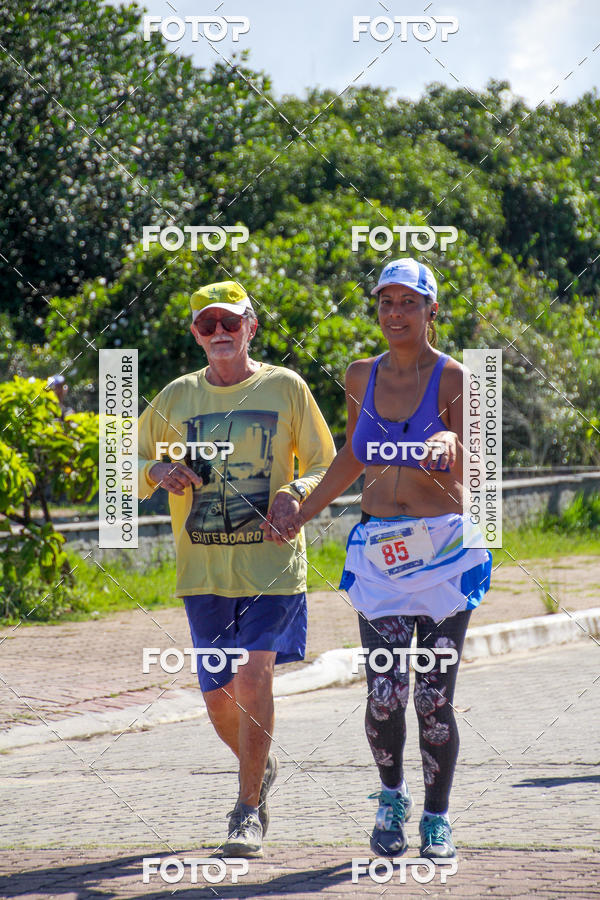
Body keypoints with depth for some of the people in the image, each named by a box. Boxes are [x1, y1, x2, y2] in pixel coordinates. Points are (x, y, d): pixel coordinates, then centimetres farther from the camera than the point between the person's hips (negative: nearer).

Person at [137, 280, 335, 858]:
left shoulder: (285, 388, 2)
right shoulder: (176, 397, 7)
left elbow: (328, 468, 6)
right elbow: (130, 469, 14)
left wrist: (297, 492, -16)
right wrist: (157, 470, -9)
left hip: (272, 566, -3)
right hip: (203, 570, 3)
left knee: (253, 676, -17)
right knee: (218, 697, 6)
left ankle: (250, 808, -6)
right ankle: (259, 767, 37)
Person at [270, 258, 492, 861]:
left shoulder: (454, 379, -3)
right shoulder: (362, 377, 9)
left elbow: (465, 477, -13)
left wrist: (445, 446, -35)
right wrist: (296, 517, 22)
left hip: (443, 549, -2)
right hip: (377, 552, 3)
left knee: (434, 697, -3)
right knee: (384, 694, -7)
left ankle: (436, 818, 14)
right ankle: (391, 796, 20)